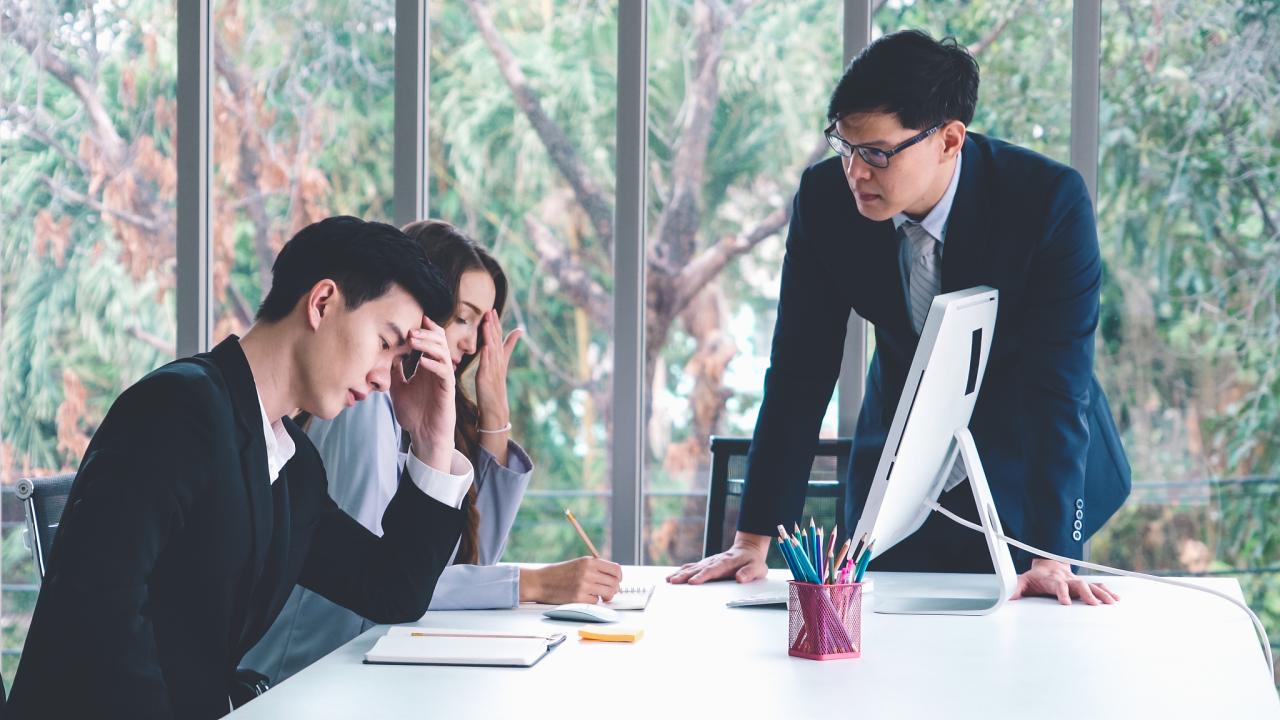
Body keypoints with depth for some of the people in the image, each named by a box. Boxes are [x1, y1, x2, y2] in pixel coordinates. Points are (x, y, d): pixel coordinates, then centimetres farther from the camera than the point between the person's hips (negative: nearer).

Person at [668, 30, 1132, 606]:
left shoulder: (1051, 201, -25)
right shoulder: (826, 197, -16)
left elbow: (1057, 385, -28)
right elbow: (800, 373, -11)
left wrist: (1051, 558, -36)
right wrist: (753, 542, -15)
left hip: (1025, 476, -3)